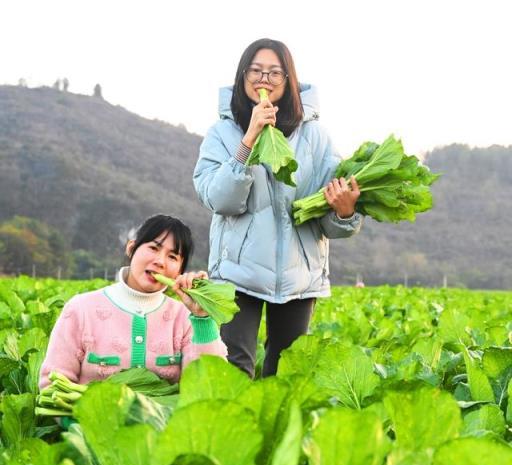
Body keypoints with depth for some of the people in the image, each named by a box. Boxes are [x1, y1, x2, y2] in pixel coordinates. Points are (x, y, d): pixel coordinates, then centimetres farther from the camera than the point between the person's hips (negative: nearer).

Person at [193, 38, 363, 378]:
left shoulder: (313, 133, 3)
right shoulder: (223, 132, 1)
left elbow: (329, 220, 0)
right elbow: (219, 200, -13)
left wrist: (345, 212, -23)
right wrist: (250, 140, -21)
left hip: (299, 275, 2)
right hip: (239, 271, -1)